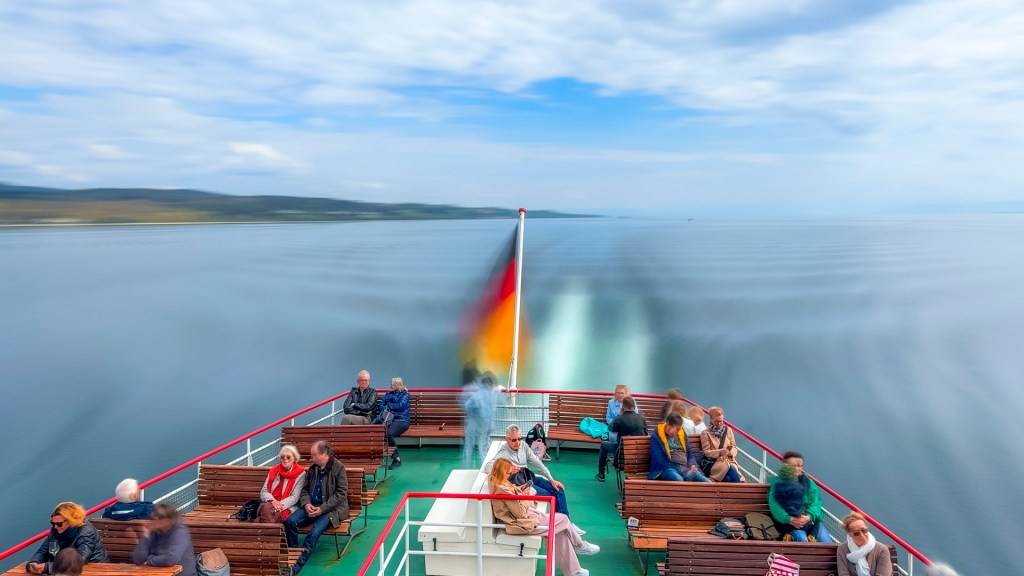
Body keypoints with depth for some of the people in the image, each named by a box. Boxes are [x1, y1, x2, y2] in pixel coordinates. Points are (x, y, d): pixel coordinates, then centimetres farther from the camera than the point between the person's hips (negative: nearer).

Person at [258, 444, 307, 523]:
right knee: (266, 508, -34)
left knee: (278, 514, -37)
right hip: (270, 504, 3)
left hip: (287, 507, -3)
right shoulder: (274, 470, 14)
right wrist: (272, 501, -13)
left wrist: (281, 505, -22)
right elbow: (263, 491, 8)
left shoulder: (300, 474, 1)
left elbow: (295, 497, -5)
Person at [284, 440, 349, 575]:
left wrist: (322, 508, -19)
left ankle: (297, 566, -17)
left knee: (314, 533, -28)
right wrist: (306, 504, -9)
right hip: (312, 506, 6)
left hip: (331, 508, -6)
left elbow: (341, 493, -13)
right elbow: (305, 489, 12)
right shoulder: (312, 468, 6)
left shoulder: (338, 467, -12)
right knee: (290, 521, -19)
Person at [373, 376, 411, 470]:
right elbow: (381, 406, 13)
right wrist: (386, 411, -8)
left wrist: (388, 405, 4)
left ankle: (397, 459, -21)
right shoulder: (388, 394, 26)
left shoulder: (405, 394, 11)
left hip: (401, 420, -4)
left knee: (389, 434, -35)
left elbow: (401, 406, -6)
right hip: (387, 419, 5)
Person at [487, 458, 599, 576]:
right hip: (524, 524, -10)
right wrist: (524, 497, -7)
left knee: (560, 530, 8)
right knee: (562, 519, 2)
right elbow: (520, 513, -24)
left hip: (519, 518, 10)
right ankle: (580, 545, 28)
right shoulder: (503, 489, -29)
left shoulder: (494, 481, -2)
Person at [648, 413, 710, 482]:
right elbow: (658, 459, -6)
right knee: (678, 480, -41)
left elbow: (690, 453, 25)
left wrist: (693, 465, 4)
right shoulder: (656, 436, 2)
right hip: (668, 469, -6)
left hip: (685, 468, 6)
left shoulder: (681, 434, 20)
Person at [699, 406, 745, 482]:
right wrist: (720, 452, -19)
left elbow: (734, 447, 14)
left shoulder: (728, 430, 15)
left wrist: (731, 452, -11)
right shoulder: (705, 433, 4)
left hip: (728, 460, 3)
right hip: (712, 463, -3)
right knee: (731, 469, -33)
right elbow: (706, 452, -2)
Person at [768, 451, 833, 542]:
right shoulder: (778, 482, 7)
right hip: (789, 522, -4)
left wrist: (809, 516, -17)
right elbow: (774, 505, -6)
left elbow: (816, 503, 4)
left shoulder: (809, 483, 19)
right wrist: (789, 519, -23)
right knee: (802, 540, -30)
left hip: (812, 520, 4)